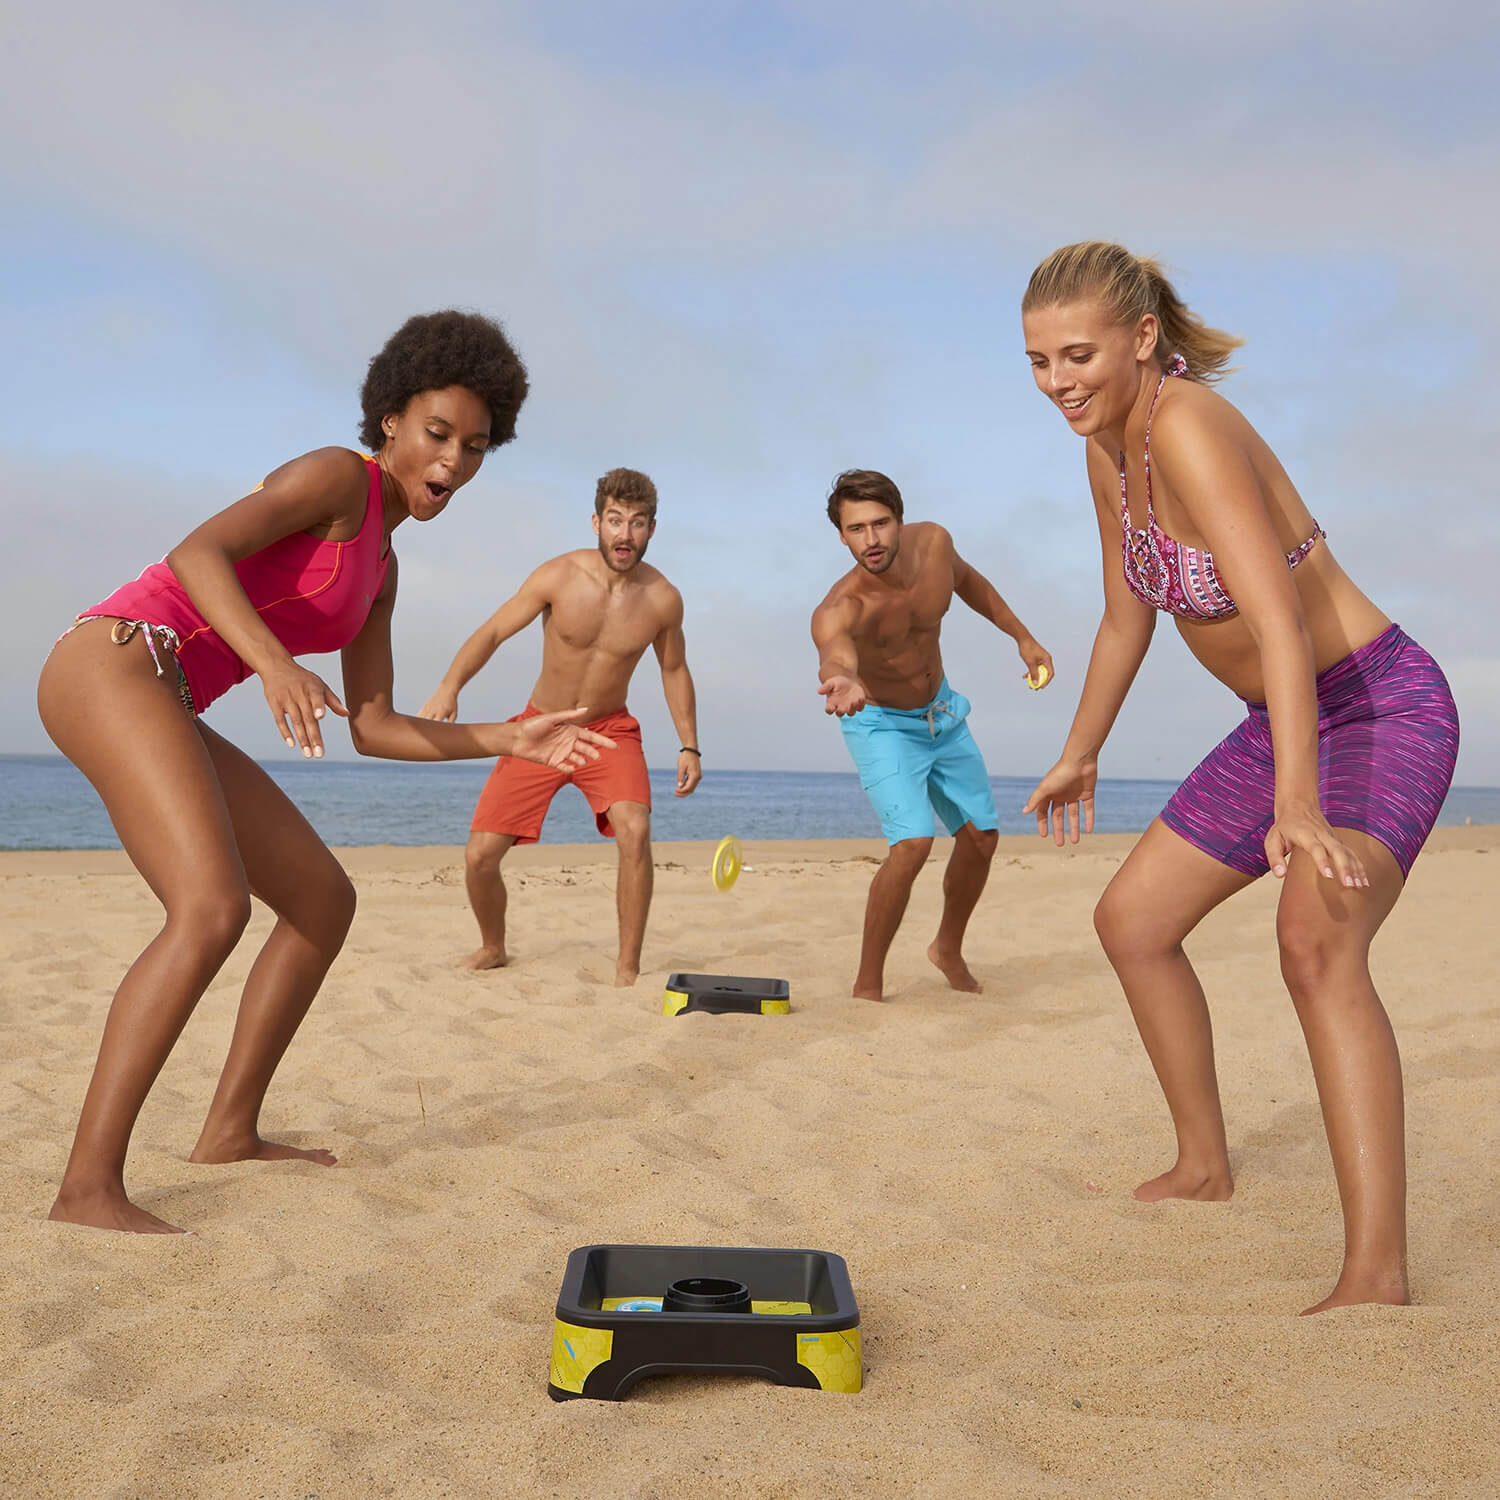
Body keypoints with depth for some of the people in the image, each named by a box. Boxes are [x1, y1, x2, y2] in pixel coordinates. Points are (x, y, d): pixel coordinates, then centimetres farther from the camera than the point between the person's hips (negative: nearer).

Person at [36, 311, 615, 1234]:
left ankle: (230, 1131, 16)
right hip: (113, 665, -9)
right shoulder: (340, 475, -5)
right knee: (215, 910, -27)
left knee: (326, 901, 11)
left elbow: (373, 730, 16)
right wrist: (276, 662, -36)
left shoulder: (379, 567, 21)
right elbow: (194, 553, -20)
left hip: (162, 714, 9)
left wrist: (513, 740, 8)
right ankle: (90, 1186, -25)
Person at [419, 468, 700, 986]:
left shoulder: (663, 599, -11)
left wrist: (690, 747, 2)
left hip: (609, 731, 0)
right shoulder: (559, 577, -17)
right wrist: (449, 687, -28)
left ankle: (628, 970, -17)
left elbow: (674, 670, 6)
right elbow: (492, 632, -11)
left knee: (634, 829, -30)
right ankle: (493, 949, 28)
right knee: (479, 856, -4)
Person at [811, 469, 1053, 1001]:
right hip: (883, 725, -6)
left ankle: (948, 948, 37)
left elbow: (967, 580, 6)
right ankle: (868, 984, -10)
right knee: (913, 843, -25)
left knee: (981, 837, 11)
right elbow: (835, 656, -60)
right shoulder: (838, 610, -36)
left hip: (943, 714, 6)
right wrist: (842, 684, -83)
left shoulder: (933, 542, -19)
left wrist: (1023, 637, 9)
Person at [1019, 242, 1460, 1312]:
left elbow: (1280, 624, -35)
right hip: (1287, 726, 9)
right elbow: (1126, 621, 15)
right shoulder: (1110, 451, 2)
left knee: (1316, 937, -33)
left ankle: (1377, 1275, -32)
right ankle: (1205, 1170, 29)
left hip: (1384, 711, -9)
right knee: (1134, 920, 13)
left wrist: (1295, 806, -43)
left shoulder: (1188, 427, -25)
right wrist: (1081, 755, 25)